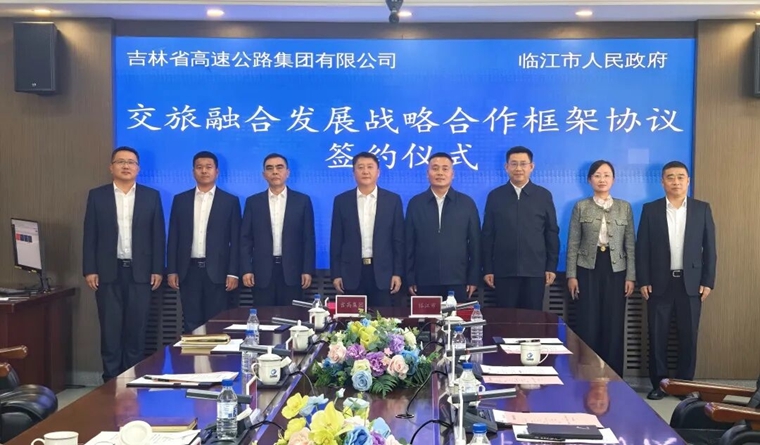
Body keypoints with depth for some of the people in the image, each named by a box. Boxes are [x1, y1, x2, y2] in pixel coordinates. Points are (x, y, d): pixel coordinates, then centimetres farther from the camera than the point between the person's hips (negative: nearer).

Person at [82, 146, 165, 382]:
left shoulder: (151, 196, 6)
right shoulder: (97, 195, 5)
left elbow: (158, 235, 4)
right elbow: (90, 235, 3)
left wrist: (157, 270, -1)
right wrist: (89, 270, -4)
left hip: (140, 272, 0)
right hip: (108, 272, 0)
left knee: (137, 328, 4)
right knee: (110, 328, 3)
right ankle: (111, 378, 11)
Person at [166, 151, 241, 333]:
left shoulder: (230, 201, 3)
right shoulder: (180, 200, 8)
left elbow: (235, 240, 0)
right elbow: (174, 238, 8)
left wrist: (233, 273, -6)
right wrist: (171, 270, 2)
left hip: (217, 271, -2)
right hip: (189, 270, 2)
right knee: (191, 323, 5)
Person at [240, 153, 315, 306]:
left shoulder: (302, 201, 5)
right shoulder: (253, 202, 7)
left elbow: (308, 239, 3)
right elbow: (246, 239, 6)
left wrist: (308, 270, -3)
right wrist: (247, 270, -3)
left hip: (292, 271, -1)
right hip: (262, 272, 1)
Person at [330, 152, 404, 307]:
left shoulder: (393, 200, 4)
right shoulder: (341, 201, 5)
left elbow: (398, 240, 4)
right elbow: (336, 240, 5)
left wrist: (398, 273, -1)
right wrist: (336, 274, 0)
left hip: (382, 272, 0)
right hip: (351, 273, 0)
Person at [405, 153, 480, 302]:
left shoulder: (467, 203, 5)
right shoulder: (415, 203, 5)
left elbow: (474, 243, 5)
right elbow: (409, 243, 5)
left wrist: (473, 279, 2)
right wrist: (410, 279, 2)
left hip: (457, 281, 0)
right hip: (425, 282, 0)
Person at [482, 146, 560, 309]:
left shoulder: (544, 195, 6)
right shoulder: (495, 196, 5)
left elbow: (552, 233, 6)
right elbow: (487, 235, 4)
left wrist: (551, 266, 1)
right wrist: (487, 269, 0)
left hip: (535, 270, 0)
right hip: (504, 271, 0)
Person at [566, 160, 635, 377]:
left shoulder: (625, 207, 6)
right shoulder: (581, 207, 3)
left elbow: (630, 245, 6)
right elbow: (573, 244, 2)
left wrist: (630, 276, 0)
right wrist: (571, 275, -4)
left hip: (615, 271, 1)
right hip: (588, 270, -1)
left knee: (614, 325, 2)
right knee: (588, 325, -1)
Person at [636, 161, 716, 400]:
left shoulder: (702, 209, 4)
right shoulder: (650, 209, 2)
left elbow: (709, 248, 4)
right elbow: (642, 248, 1)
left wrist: (708, 281, -2)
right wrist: (643, 281, -5)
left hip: (691, 283, 1)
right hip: (660, 283, 0)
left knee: (688, 336, 4)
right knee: (657, 336, 3)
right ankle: (658, 383, 13)